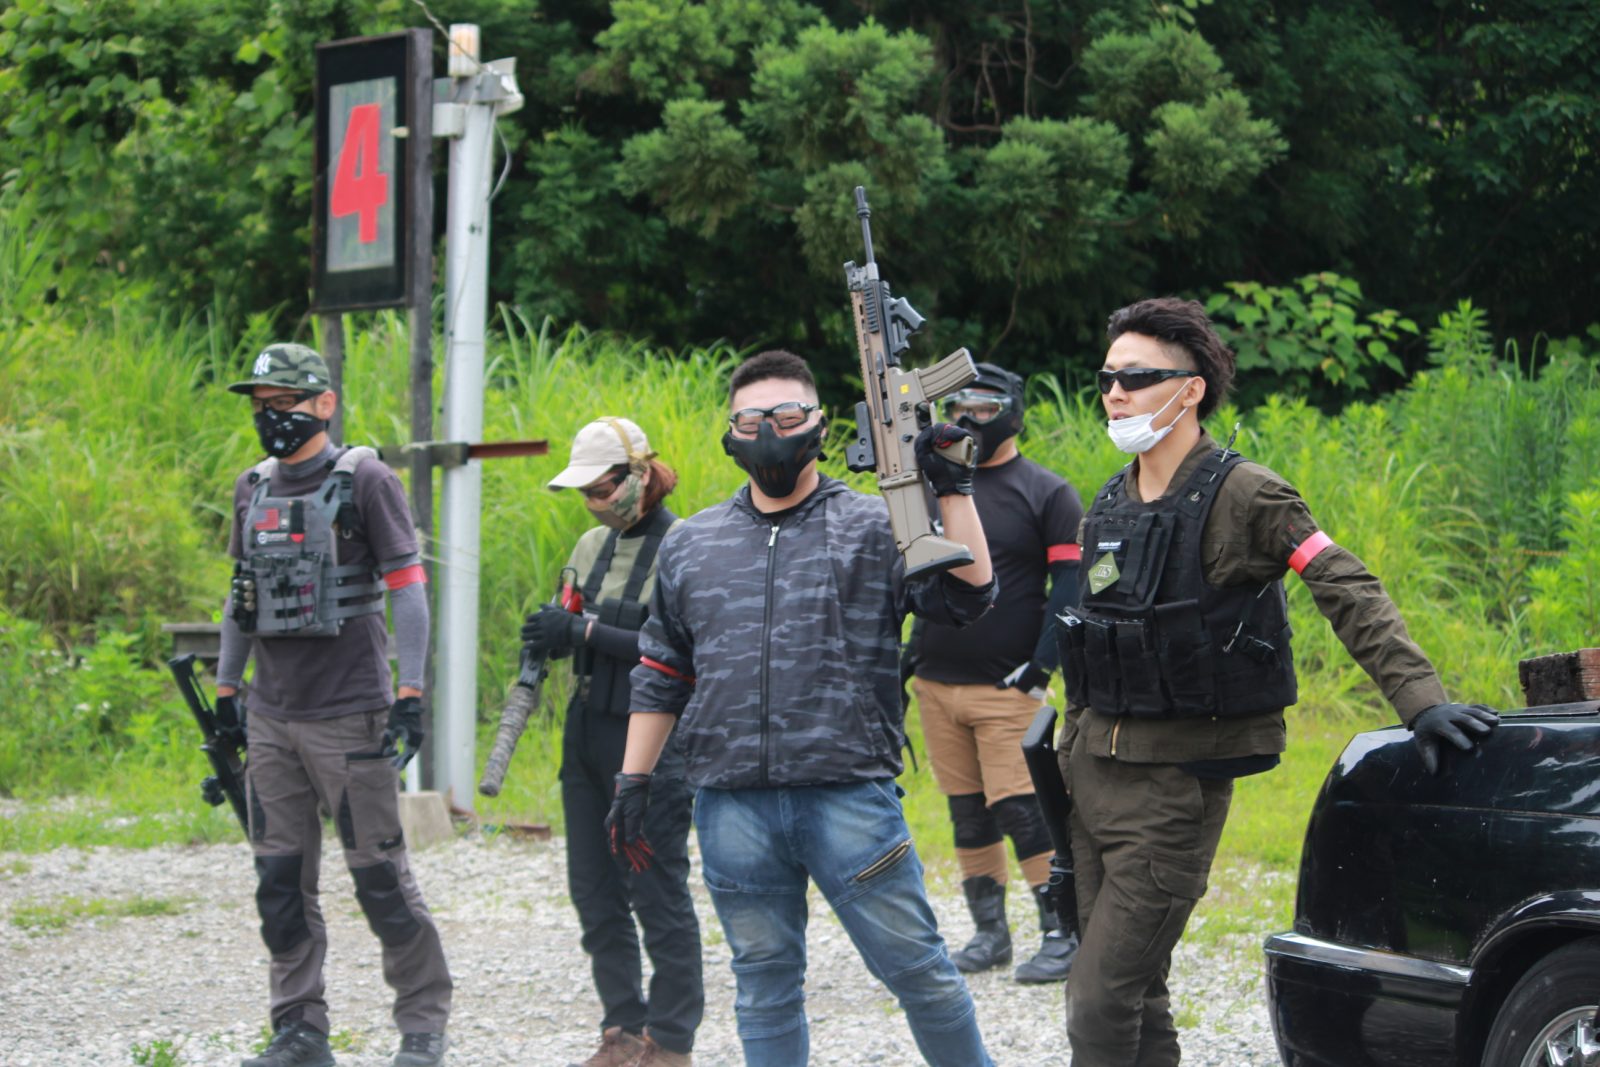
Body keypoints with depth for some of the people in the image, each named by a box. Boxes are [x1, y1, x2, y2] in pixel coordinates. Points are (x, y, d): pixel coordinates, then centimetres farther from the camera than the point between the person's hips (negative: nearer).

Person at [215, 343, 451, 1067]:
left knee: (380, 875, -3)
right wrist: (226, 688, 17)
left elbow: (406, 589, -8)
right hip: (270, 716, 6)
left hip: (350, 715, -6)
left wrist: (410, 693, -15)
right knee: (281, 881, 6)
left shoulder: (364, 481, -6)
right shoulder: (253, 489, 12)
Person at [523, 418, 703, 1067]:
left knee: (658, 892, -3)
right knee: (594, 890, 10)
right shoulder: (593, 545, 11)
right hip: (587, 731, 8)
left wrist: (585, 631, -21)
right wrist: (551, 632, -3)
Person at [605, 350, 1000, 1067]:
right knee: (765, 984, 8)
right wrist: (634, 779, 14)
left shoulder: (873, 528, 4)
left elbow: (966, 596, -9)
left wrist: (952, 488, -15)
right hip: (732, 805, 3)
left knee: (917, 968, -2)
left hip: (849, 798, -3)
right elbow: (660, 675, 20)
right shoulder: (691, 545, 15)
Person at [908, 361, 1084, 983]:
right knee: (967, 811, 9)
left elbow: (1070, 583, -5)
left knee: (1022, 808, -12)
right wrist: (897, 649, 12)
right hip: (935, 684, 5)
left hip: (1006, 686, -5)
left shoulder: (1046, 493, -2)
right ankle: (988, 932, 17)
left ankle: (1063, 933, -6)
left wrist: (1043, 664, -13)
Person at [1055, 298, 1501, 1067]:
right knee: (1133, 995, 11)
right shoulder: (1107, 507, 12)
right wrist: (1066, 753, 21)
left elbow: (1352, 597, -13)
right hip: (1095, 770, 7)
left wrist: (1421, 703, -22)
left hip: (1175, 782, -7)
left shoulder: (1240, 496, -9)